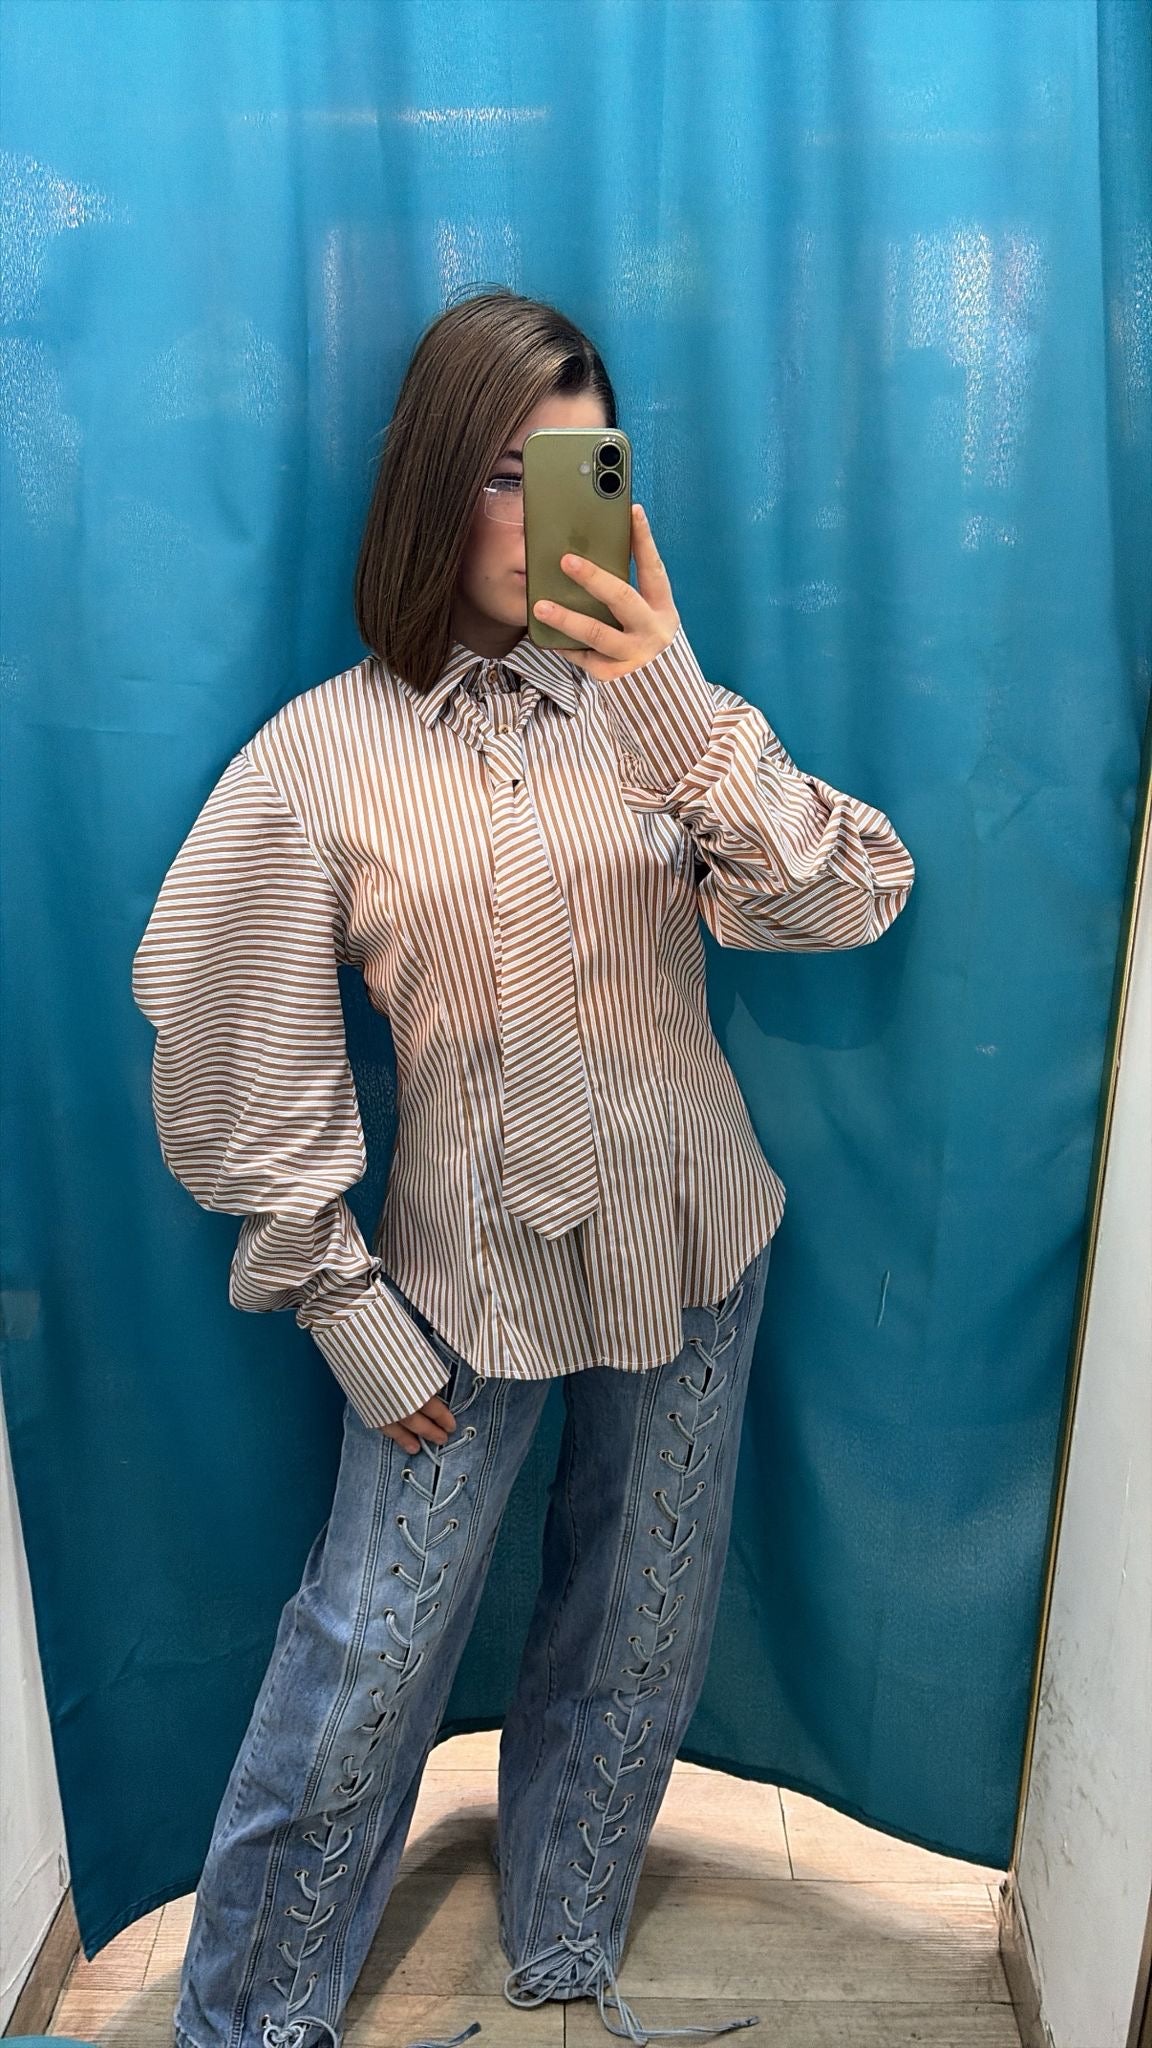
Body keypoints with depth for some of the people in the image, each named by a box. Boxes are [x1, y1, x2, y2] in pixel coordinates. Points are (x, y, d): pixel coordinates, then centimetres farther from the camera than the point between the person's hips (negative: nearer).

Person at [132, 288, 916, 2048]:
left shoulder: (657, 705, -2)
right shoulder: (323, 750, -8)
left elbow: (852, 902, -14)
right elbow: (241, 1074, -6)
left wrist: (684, 711, -28)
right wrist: (346, 1310, -6)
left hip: (690, 1241, 3)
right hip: (464, 1264, -2)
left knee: (640, 1640, 17)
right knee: (368, 1654, 6)